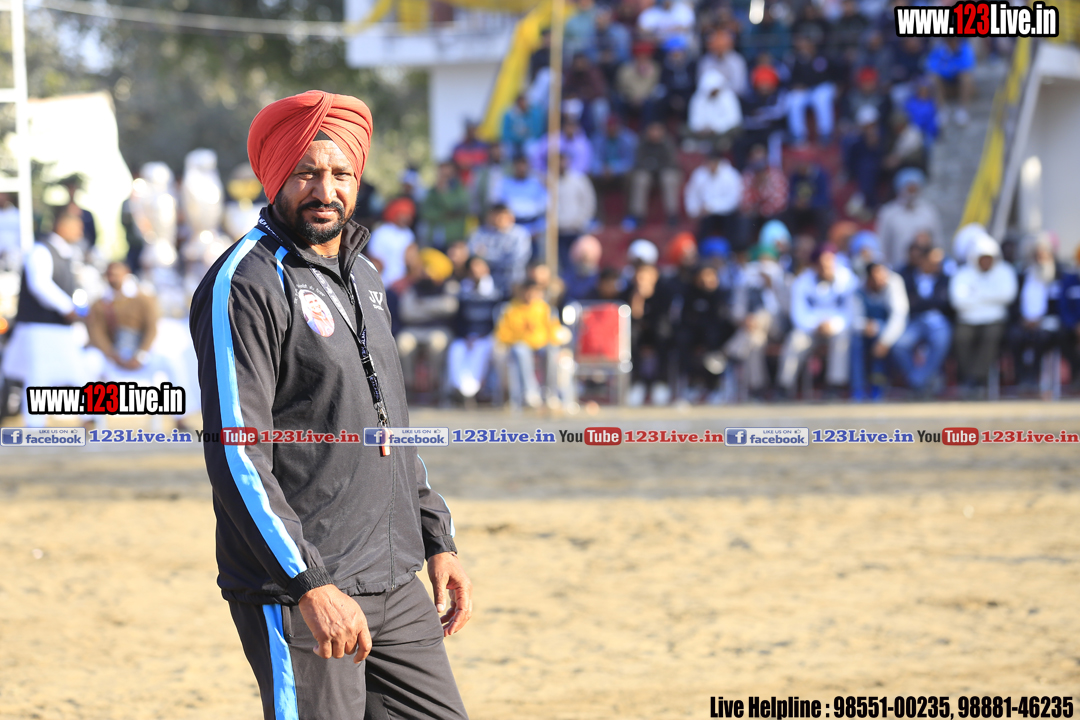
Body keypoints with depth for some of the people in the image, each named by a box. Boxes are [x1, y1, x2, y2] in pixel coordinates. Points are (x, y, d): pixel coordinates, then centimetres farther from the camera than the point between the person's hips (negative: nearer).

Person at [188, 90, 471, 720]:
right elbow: (237, 456, -17)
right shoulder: (244, 285, -11)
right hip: (294, 594, -8)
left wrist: (438, 540, 20)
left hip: (395, 585, 8)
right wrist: (311, 585, -22)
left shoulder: (364, 278, 17)